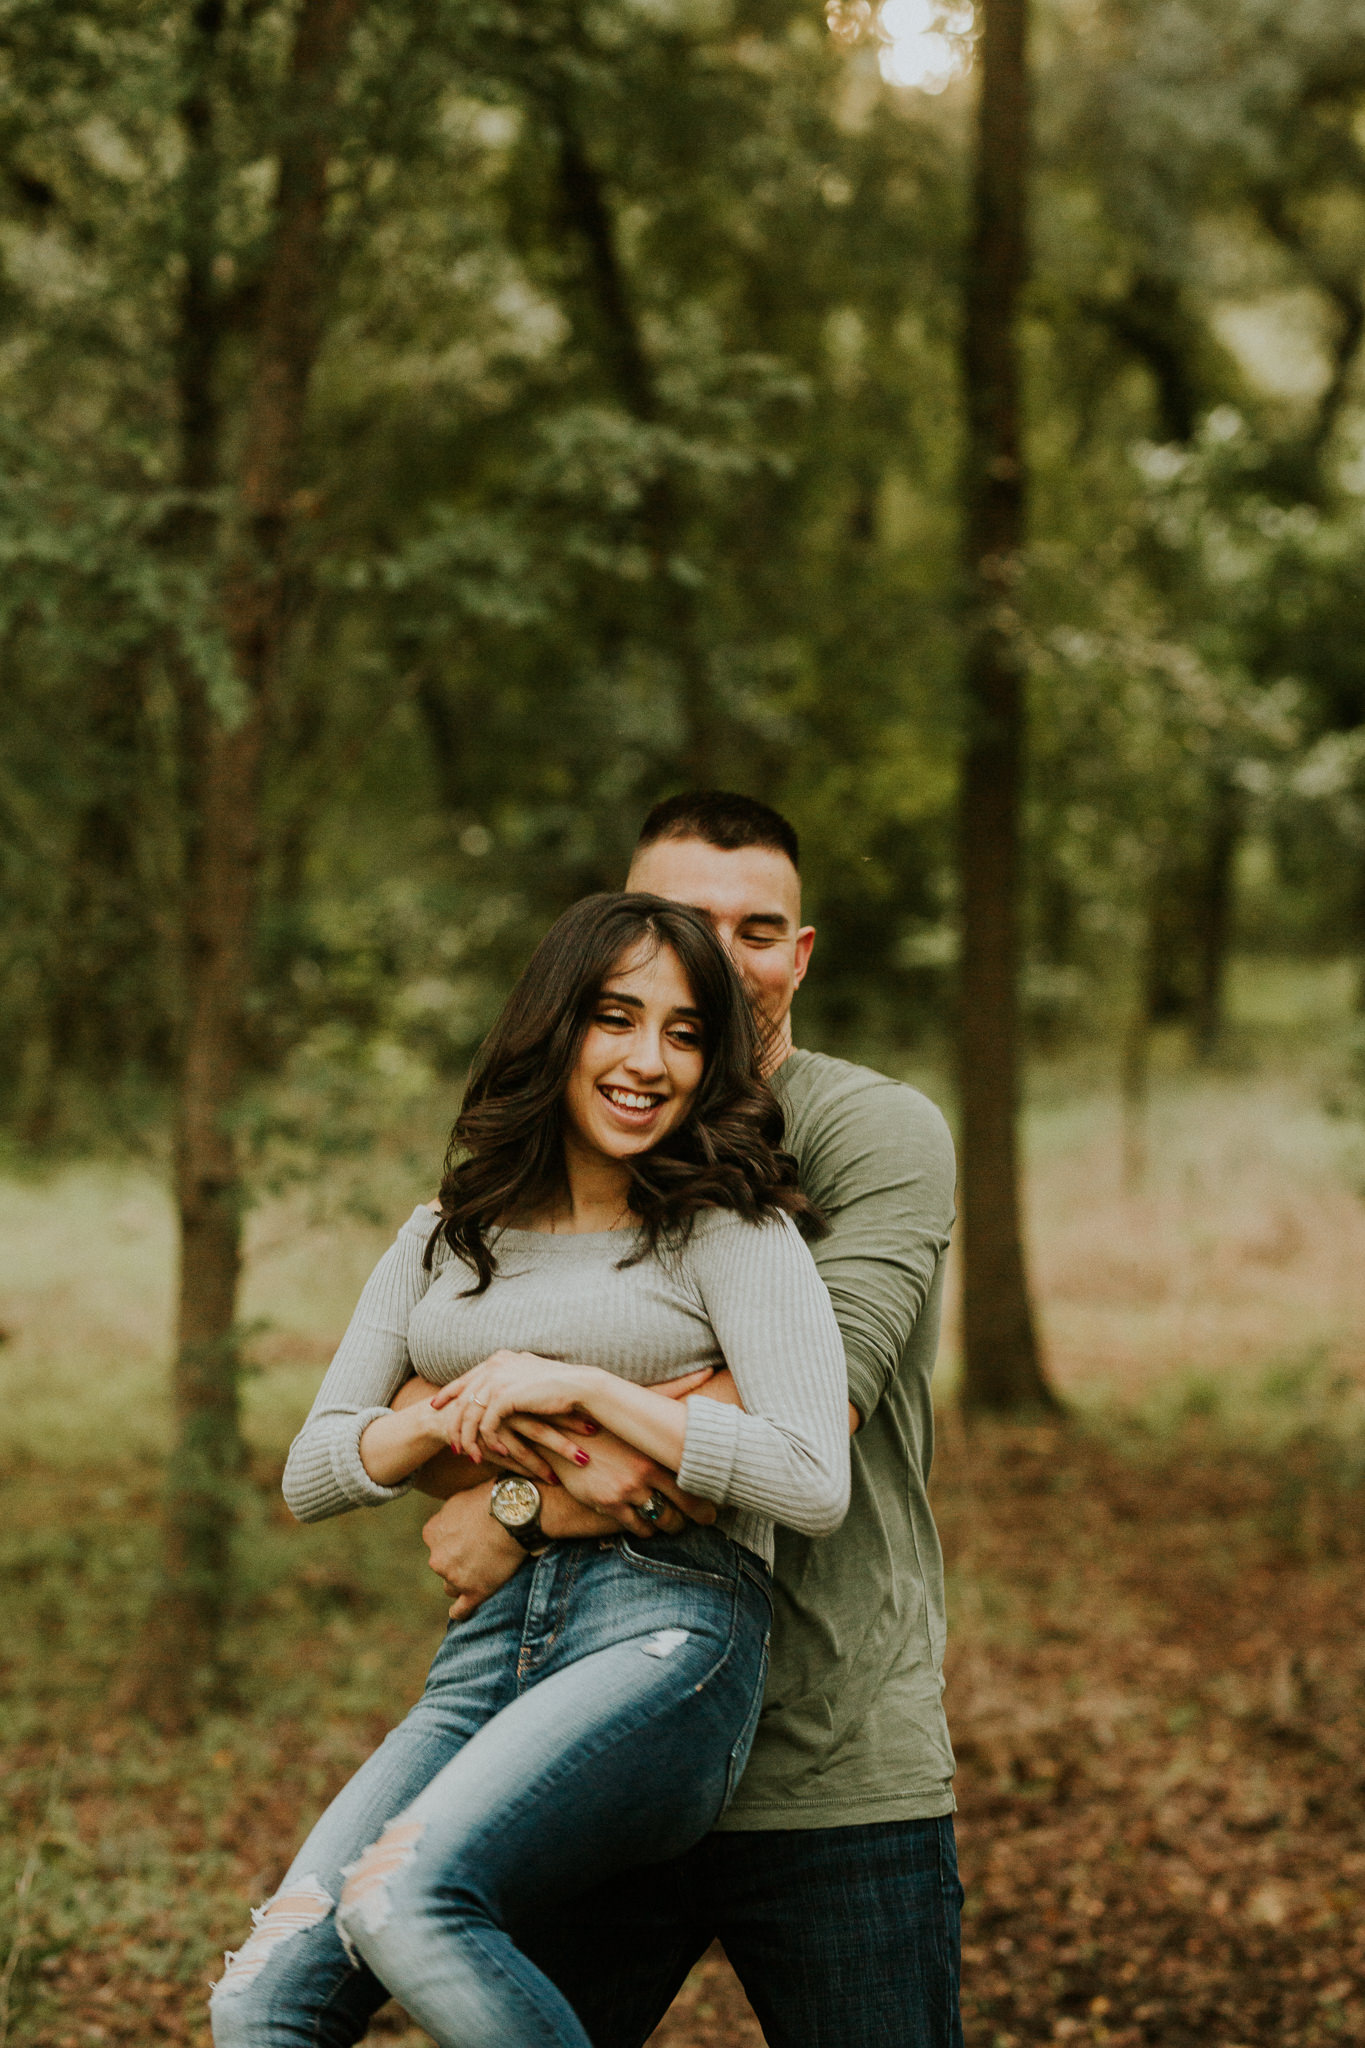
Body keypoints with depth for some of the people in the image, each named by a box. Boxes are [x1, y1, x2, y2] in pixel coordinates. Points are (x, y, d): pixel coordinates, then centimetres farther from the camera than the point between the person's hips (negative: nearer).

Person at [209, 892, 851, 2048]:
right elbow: (310, 1476, 17)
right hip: (488, 1645, 5)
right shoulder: (443, 1245, 20)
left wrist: (582, 1387, -8)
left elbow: (813, 1484, -8)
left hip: (668, 1630, -5)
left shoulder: (731, 1233, 4)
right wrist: (457, 1417, -2)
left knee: (403, 1898, -31)